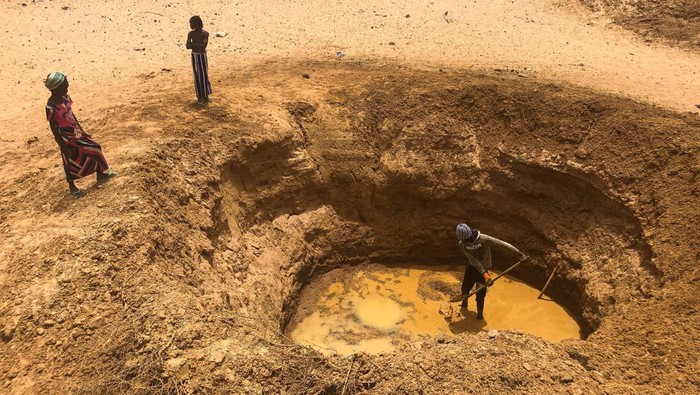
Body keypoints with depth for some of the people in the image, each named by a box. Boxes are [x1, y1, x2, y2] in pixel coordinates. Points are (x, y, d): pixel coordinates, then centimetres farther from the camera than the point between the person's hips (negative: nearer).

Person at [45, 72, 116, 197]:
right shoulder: (51, 107, -24)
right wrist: (62, 145, -16)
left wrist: (81, 130, 15)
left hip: (76, 133, 7)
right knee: (69, 162, 8)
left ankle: (101, 174, 26)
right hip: (66, 138, -7)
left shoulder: (65, 98, -3)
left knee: (94, 150, 10)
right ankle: (71, 186, 26)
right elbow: (53, 127, -18)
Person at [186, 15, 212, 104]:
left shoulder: (205, 33, -11)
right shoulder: (191, 34, -1)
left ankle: (205, 96, 14)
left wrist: (192, 44, -19)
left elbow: (203, 46, -23)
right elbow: (188, 46, -9)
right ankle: (200, 96, 16)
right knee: (197, 76, 8)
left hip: (202, 56, -3)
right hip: (194, 56, 3)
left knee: (204, 75, 1)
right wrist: (198, 45, -22)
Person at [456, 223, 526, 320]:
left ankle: (480, 313, 30)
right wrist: (484, 274, -31)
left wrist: (518, 253, -28)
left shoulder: (484, 239, -28)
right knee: (465, 287, 12)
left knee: (480, 294, 7)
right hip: (471, 267, 2)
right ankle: (464, 301, 42)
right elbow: (474, 260, -26)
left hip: (483, 269, -2)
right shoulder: (462, 244, -22)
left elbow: (501, 244, -28)